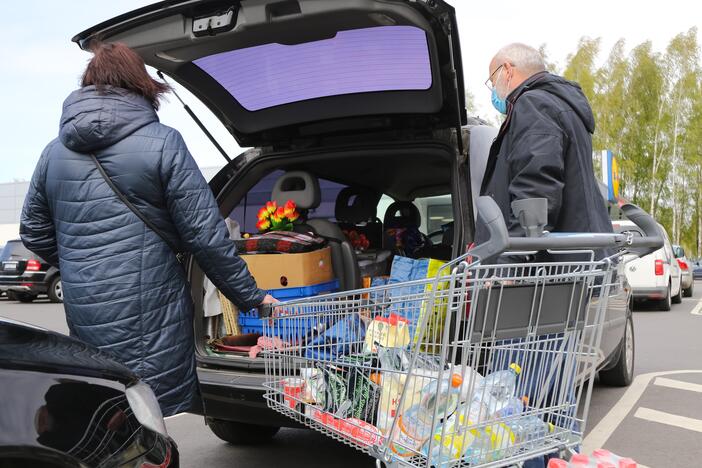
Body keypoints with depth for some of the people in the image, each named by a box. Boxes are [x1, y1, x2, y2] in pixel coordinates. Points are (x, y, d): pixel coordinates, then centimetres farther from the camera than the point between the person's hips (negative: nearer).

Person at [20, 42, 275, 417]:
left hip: (84, 315, 5)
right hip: (148, 317, -5)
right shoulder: (162, 143, -7)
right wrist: (251, 297, -1)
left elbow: (33, 232, 18)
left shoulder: (54, 152, 10)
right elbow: (205, 235, -10)